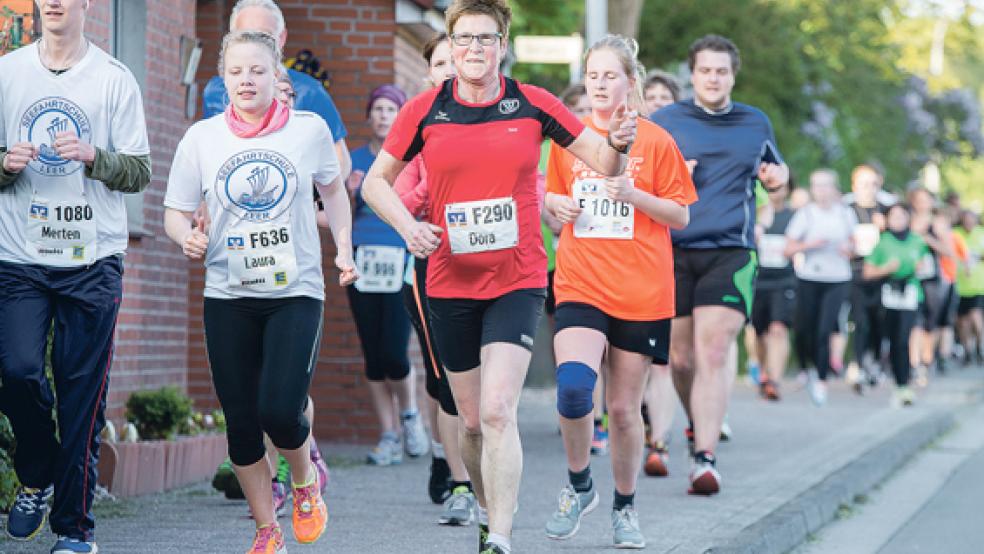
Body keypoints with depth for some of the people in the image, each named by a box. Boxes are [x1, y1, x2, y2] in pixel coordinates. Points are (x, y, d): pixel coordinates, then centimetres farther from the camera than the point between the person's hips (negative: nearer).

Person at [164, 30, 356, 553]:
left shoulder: (310, 129, -2)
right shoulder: (201, 138, -1)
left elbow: (332, 189, 16)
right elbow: (175, 213, 5)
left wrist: (343, 249, 7)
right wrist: (187, 237, -17)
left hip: (296, 290, -2)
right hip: (228, 296, 2)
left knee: (280, 412, -16)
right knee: (241, 422, 4)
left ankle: (306, 480, 18)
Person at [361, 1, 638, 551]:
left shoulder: (532, 104, -1)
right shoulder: (424, 111, 0)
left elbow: (603, 162, 4)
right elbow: (376, 181, 8)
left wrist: (618, 142, -19)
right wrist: (408, 226, -10)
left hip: (518, 282, -2)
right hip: (451, 282, 2)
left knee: (498, 412, -17)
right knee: (472, 420, 10)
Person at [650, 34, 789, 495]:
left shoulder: (755, 123, 14)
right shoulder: (664, 123, 6)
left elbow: (774, 167, 31)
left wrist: (778, 175, 7)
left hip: (731, 252, 0)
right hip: (673, 251, 1)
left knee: (714, 350, -15)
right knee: (680, 356, 7)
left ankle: (705, 457, -20)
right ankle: (699, 425, 36)